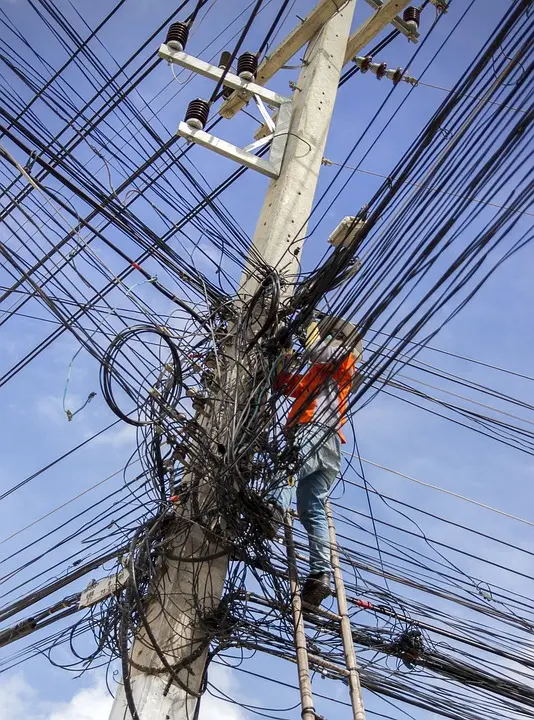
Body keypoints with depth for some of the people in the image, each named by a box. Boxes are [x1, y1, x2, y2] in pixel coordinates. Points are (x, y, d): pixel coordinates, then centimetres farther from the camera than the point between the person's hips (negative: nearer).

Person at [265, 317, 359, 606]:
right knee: (312, 512, 1)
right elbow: (283, 384, 38)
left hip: (317, 432, -10)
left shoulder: (342, 353, 17)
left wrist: (311, 323, 11)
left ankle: (275, 508, -64)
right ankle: (320, 575, -5)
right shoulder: (315, 376, 43)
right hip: (328, 449, 10)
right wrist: (287, 349, 35)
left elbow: (316, 351, -5)